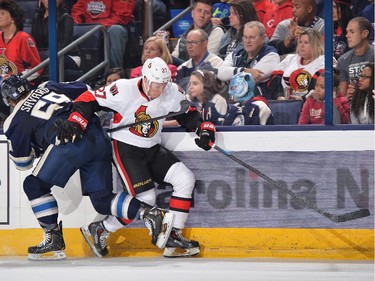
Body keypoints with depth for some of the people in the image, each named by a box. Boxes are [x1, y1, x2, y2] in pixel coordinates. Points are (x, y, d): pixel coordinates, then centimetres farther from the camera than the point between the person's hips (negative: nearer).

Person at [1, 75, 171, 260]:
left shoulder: (15, 120, 15)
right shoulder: (48, 88, 29)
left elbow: (22, 163, 21)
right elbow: (85, 91, 28)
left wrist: (33, 148, 42)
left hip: (69, 141, -6)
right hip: (99, 139, 6)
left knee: (35, 185, 11)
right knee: (102, 200, 11)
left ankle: (54, 240, 5)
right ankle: (148, 212, -9)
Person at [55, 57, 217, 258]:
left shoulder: (171, 92, -6)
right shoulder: (124, 90, -21)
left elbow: (188, 114, 7)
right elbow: (88, 100, -16)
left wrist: (204, 129, -10)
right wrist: (76, 121, -30)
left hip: (152, 149, 6)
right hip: (125, 150, -6)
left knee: (185, 179, -8)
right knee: (145, 198, -16)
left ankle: (173, 236, -1)